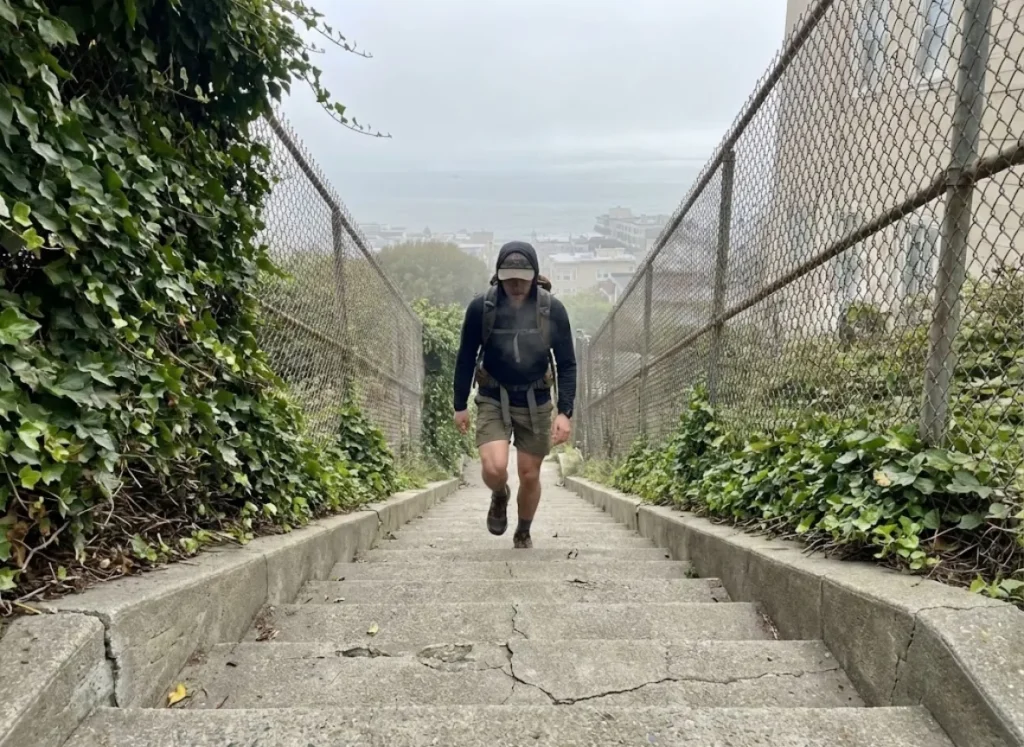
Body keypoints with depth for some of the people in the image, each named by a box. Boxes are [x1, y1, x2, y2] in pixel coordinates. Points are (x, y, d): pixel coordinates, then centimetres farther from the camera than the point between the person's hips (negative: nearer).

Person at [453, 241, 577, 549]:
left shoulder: (553, 309, -10)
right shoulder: (480, 307, -10)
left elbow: (566, 364, -3)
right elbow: (466, 358, 1)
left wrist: (565, 411, -10)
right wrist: (460, 405, 3)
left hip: (536, 402, 1)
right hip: (493, 400, -1)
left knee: (530, 475, 8)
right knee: (494, 468, -19)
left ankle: (523, 536, 35)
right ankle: (500, 497, 19)